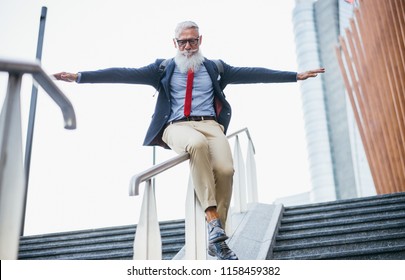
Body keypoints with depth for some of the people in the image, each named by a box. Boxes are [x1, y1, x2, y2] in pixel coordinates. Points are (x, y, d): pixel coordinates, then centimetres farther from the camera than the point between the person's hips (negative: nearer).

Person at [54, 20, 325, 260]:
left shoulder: (216, 68, 21)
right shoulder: (162, 68, 17)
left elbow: (252, 73, 15)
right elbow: (124, 74, 9)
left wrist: (295, 75, 10)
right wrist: (80, 76, 0)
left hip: (210, 124, 2)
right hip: (177, 127, -1)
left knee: (225, 169, -29)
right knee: (197, 143, -38)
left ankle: (217, 238, -15)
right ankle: (213, 221, -37)